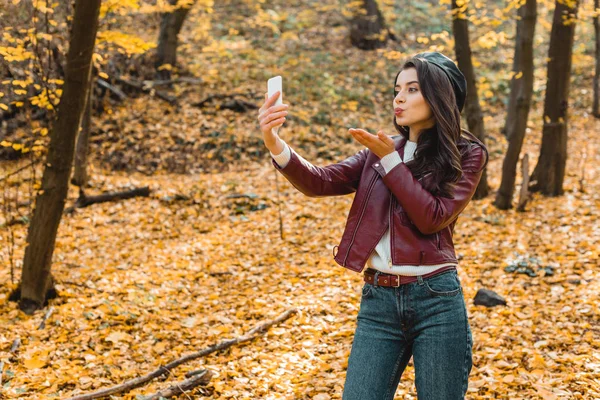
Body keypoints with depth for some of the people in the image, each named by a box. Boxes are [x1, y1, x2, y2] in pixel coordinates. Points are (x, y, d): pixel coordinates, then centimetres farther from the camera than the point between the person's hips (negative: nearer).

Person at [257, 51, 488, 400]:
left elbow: (432, 218, -13)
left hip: (436, 300, -3)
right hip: (378, 300, 3)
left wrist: (390, 160, -11)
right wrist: (275, 143, -20)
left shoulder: (467, 154, 0)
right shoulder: (381, 150, 10)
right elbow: (319, 182, -4)